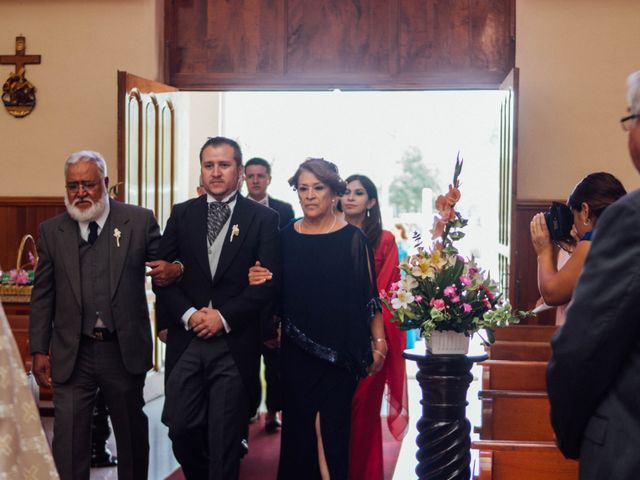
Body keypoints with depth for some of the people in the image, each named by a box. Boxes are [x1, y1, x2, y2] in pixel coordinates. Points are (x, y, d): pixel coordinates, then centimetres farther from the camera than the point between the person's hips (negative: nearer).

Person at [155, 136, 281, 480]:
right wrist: (188, 314, -10)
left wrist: (224, 317, -13)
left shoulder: (263, 218, 2)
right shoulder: (182, 214, 9)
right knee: (180, 426, 3)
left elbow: (268, 281, -5)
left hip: (235, 344, -2)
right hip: (186, 339, 2)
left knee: (224, 437, 3)